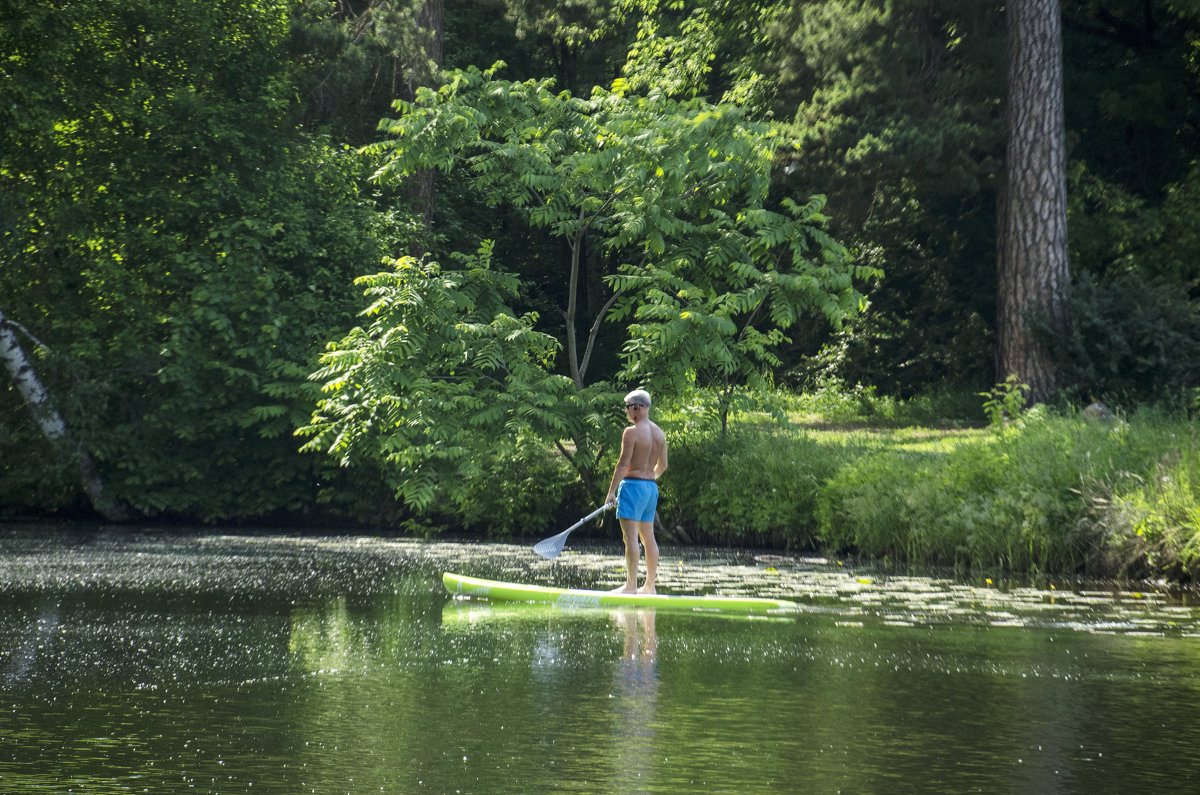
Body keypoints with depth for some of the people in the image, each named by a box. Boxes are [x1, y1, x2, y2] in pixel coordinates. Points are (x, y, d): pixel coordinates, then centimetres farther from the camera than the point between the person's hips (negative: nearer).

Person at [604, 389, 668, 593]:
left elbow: (623, 463, -16)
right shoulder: (659, 433, 11)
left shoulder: (631, 432, -12)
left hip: (633, 485, -8)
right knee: (648, 538, 12)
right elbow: (662, 465, 19)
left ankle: (631, 585, -14)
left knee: (631, 537, -10)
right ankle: (650, 586, 15)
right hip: (651, 488, 8)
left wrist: (612, 491, -15)